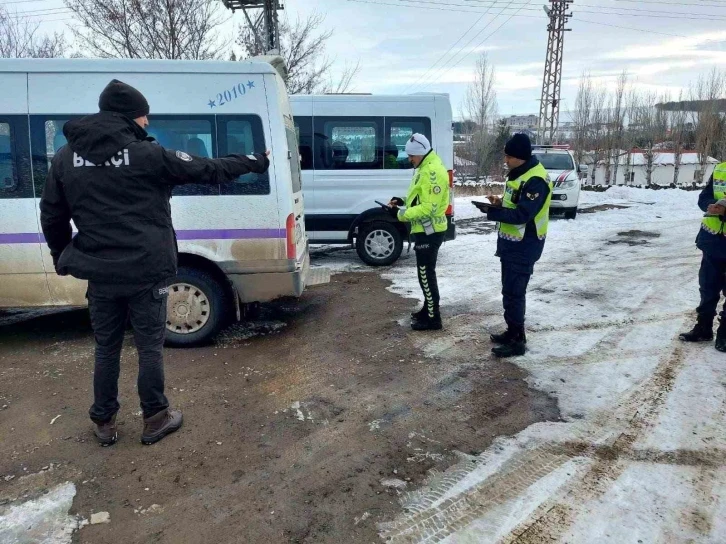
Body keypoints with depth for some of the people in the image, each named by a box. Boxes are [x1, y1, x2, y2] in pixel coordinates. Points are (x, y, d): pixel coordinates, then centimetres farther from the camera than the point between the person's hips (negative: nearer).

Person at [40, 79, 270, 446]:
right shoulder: (147, 154, -10)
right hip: (145, 272, -4)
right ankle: (155, 419, 22)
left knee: (106, 348, 17)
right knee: (150, 347, 9)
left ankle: (104, 424, 28)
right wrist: (253, 163, 10)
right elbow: (207, 170, -3)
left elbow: (51, 217, 11)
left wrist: (62, 259, 26)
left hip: (100, 273, 4)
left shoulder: (65, 158, 5)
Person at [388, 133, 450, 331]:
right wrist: (403, 201, 7)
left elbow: (428, 207, -26)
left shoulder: (433, 171, -21)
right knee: (426, 272, 18)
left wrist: (400, 214, -22)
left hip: (430, 231, -11)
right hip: (425, 230, 11)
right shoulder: (425, 168, 12)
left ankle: (433, 318, 5)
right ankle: (428, 310, 31)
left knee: (426, 274, -4)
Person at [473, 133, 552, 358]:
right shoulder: (517, 173, 11)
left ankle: (517, 341, 4)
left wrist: (491, 211, -24)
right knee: (510, 290, 17)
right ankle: (513, 332, 29)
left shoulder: (536, 180, -21)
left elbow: (522, 215, -26)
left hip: (524, 246, -10)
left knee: (514, 292, -6)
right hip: (511, 242, 10)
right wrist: (501, 203, 2)